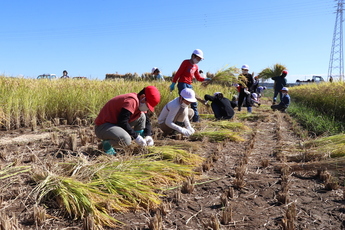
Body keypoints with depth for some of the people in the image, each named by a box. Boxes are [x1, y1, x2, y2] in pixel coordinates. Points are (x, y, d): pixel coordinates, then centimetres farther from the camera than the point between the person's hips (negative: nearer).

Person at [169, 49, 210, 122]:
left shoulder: (196, 66, 19)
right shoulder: (186, 62, -2)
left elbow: (198, 77, 19)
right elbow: (178, 73, -7)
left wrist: (205, 79, 2)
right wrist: (173, 83, -13)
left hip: (189, 85, 8)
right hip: (182, 84, -8)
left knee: (194, 102, 10)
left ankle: (196, 119, 18)